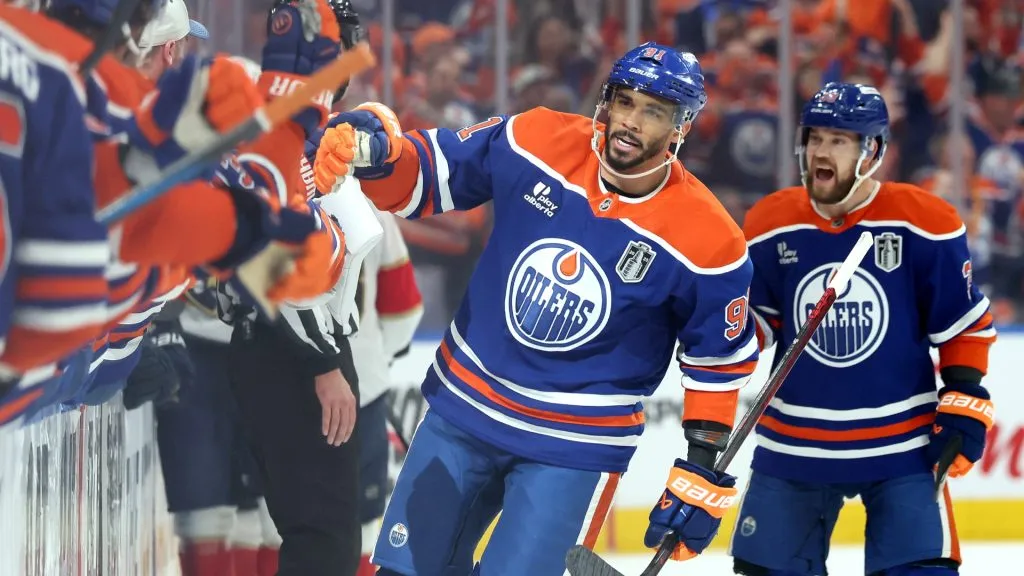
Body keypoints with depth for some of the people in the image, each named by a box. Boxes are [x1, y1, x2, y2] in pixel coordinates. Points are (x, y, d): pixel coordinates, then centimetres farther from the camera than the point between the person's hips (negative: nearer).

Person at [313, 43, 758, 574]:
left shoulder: (705, 242, -17)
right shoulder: (535, 143, -12)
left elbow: (720, 361, -4)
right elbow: (424, 175, -1)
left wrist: (704, 473, -4)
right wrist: (372, 147, -22)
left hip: (574, 447, -4)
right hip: (463, 409, 4)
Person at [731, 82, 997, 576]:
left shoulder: (923, 224, -12)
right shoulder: (770, 225, -3)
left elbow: (965, 325, -3)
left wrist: (964, 404, -8)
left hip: (901, 444, -3)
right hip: (794, 444, 3)